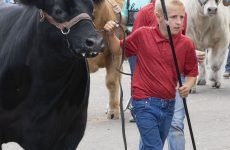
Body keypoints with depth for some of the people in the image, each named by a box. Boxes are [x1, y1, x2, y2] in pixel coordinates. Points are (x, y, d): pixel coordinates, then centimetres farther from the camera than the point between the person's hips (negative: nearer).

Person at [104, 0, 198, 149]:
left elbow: (192, 73, 10)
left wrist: (188, 86, -10)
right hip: (145, 104, -4)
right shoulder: (142, 35, -5)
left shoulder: (186, 44, -2)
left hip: (168, 105, 4)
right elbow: (118, 50, 11)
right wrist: (111, 35, -7)